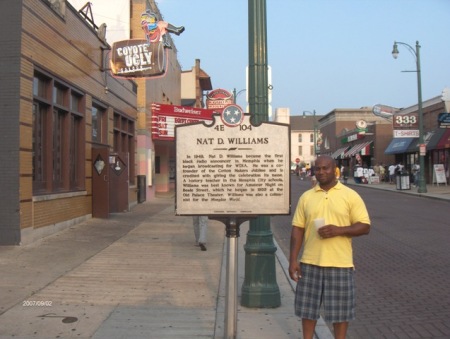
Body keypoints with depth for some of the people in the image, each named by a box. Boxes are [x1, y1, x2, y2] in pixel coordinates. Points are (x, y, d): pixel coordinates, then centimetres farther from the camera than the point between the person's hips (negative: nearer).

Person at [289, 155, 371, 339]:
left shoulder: (351, 196, -1)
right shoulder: (306, 197, 6)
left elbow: (365, 226, -3)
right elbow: (297, 229, 5)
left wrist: (338, 230, -19)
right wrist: (293, 260, -1)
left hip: (340, 263, -2)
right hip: (310, 262, 2)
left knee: (340, 309, 8)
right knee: (307, 307, 10)